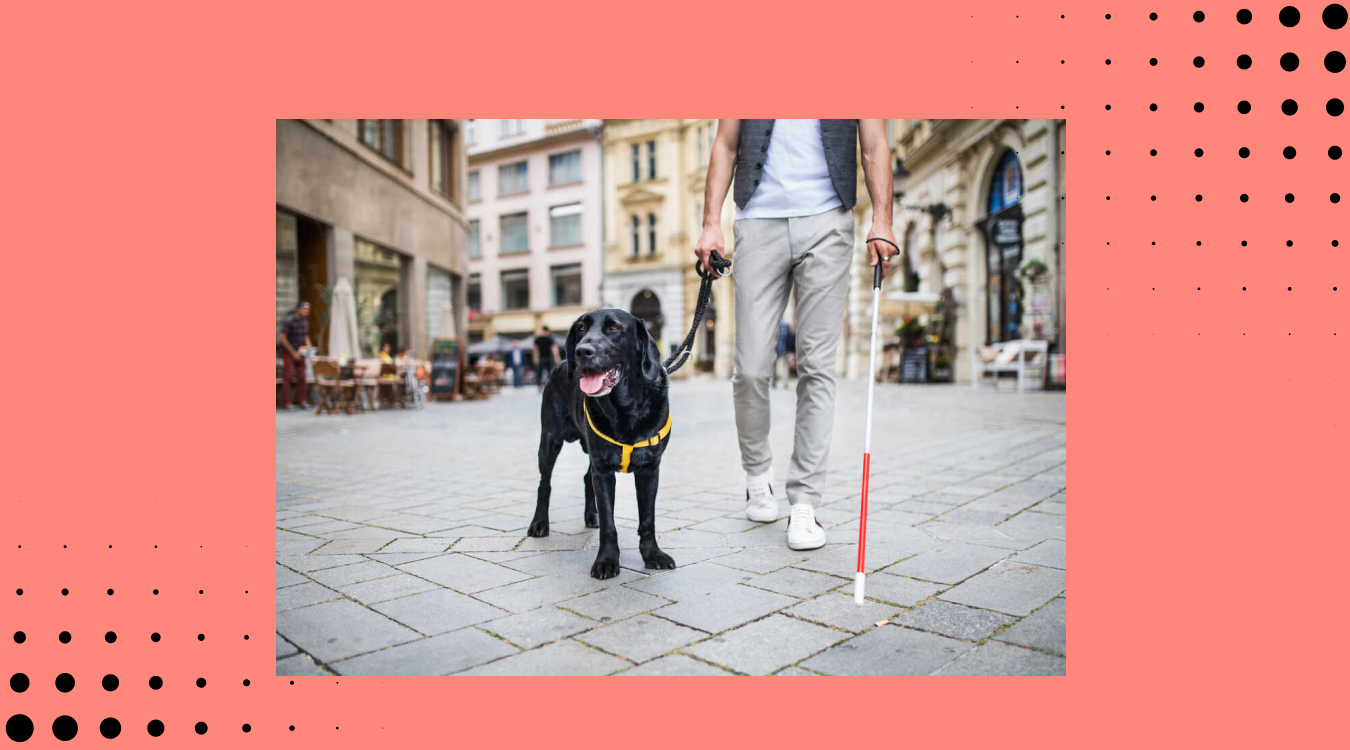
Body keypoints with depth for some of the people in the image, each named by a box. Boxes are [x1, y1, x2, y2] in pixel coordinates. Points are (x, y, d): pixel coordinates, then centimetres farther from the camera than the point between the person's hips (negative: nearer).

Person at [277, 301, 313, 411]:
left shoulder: (305, 321, 5)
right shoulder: (288, 320, -16)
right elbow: (282, 338, -17)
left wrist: (309, 348, 0)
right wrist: (293, 352, -16)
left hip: (299, 352, 6)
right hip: (287, 352, -6)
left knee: (302, 377, 2)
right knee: (288, 377, -7)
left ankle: (302, 402, 7)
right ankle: (287, 403, -4)